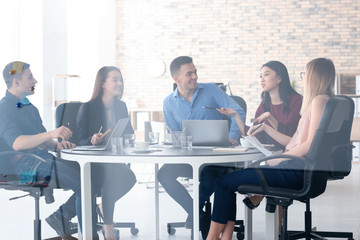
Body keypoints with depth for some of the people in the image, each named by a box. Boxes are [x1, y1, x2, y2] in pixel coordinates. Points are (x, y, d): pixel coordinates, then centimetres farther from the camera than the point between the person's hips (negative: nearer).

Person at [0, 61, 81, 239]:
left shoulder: (30, 108, 22)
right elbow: (16, 143, -24)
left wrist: (57, 145, -2)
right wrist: (51, 134, -37)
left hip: (45, 158, 9)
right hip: (25, 164, -9)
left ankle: (60, 217, -1)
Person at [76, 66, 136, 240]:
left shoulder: (121, 107, 12)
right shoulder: (88, 108, -4)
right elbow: (81, 142, -9)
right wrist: (93, 140, -32)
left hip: (114, 160, 5)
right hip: (91, 162, -5)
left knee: (129, 177, -27)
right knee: (113, 174, -34)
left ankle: (105, 205, 2)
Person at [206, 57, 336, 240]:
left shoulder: (320, 100, -8)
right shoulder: (315, 101, 23)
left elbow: (311, 144, -18)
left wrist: (279, 158, -12)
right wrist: (266, 128, 24)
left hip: (298, 171, -10)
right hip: (295, 166, 10)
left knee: (224, 182, -8)